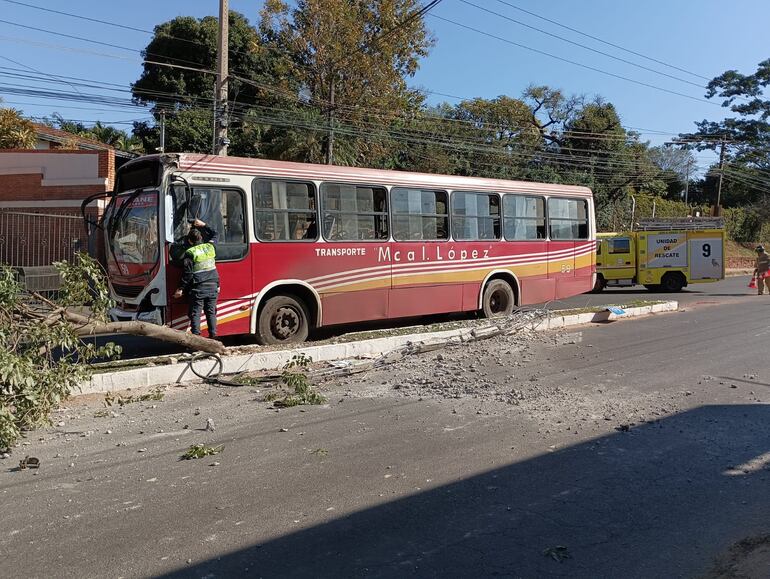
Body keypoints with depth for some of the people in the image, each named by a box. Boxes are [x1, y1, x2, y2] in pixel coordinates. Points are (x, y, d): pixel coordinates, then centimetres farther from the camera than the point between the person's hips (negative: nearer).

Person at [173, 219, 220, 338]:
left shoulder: (190, 253, -9)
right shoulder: (210, 247, 5)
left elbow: (188, 273, -11)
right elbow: (214, 235, 28)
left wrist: (181, 289, -5)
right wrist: (203, 225, 32)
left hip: (197, 289, -5)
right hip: (213, 287, 5)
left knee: (195, 314, 1)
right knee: (211, 312, 11)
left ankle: (196, 336, -4)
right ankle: (213, 335, 11)